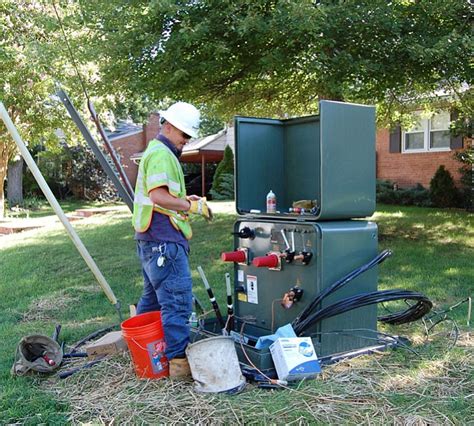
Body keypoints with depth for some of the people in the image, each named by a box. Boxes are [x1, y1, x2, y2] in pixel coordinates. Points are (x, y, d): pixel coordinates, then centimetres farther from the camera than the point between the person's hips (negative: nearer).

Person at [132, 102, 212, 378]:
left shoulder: (159, 152, 23)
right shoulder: (161, 153, -12)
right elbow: (159, 196, -25)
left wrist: (185, 200, 14)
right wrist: (192, 206, -17)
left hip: (153, 240, 11)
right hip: (164, 240, -11)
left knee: (153, 297, 19)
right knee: (178, 299, -8)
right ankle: (179, 360, -3)